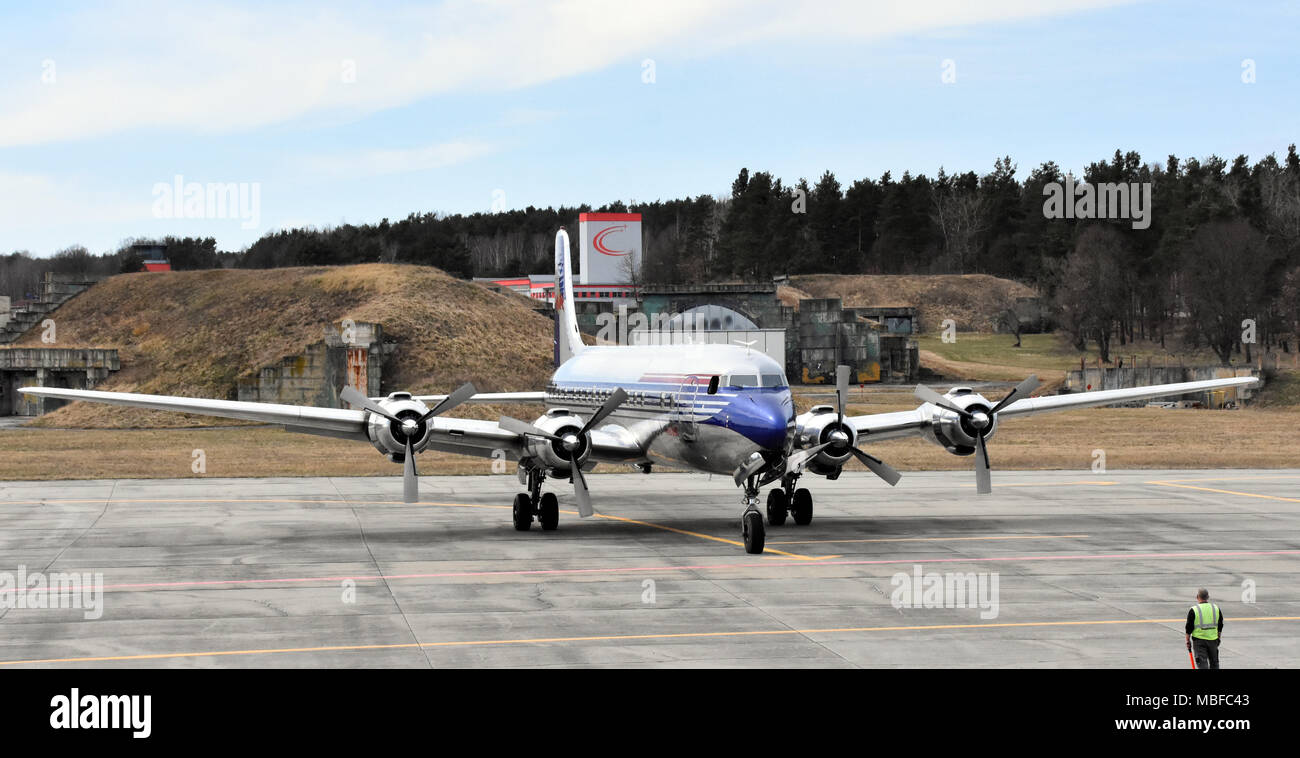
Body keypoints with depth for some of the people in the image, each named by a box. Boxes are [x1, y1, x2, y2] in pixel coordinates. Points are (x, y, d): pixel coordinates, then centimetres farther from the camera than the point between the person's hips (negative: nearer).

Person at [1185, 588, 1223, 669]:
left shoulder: (1193, 610, -9)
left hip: (1199, 640, -4)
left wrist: (1188, 640, 3)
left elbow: (1189, 628, -6)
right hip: (1213, 639, 4)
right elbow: (1220, 626, 11)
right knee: (1214, 663, 17)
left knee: (1202, 663, -5)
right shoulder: (1216, 608, 4)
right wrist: (1219, 638, 22)